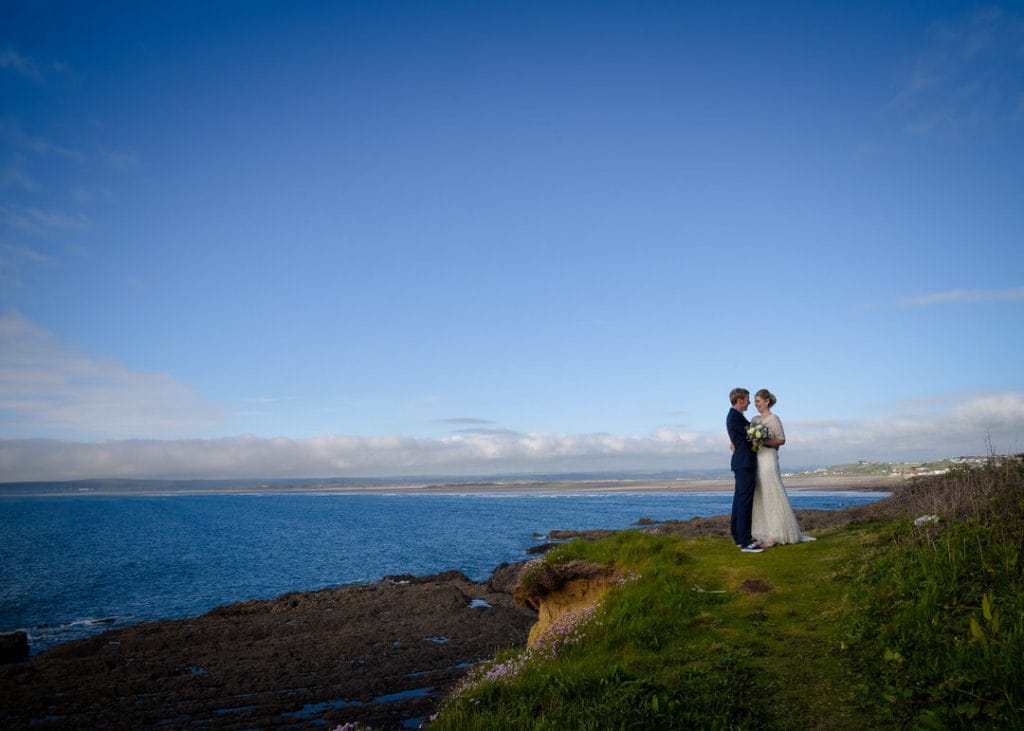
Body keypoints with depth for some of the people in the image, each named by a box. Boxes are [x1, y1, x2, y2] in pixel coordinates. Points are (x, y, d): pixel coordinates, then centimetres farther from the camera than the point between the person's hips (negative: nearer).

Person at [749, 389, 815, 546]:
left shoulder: (774, 419, -5)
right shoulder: (755, 419, 14)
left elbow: (781, 440, -9)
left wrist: (763, 442, -20)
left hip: (768, 459, -7)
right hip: (755, 460, 7)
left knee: (772, 496, -4)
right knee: (759, 497, 6)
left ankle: (777, 535, 1)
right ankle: (764, 533, 11)